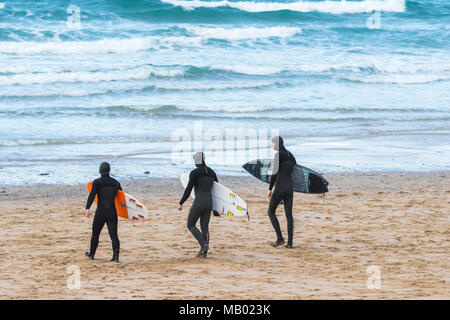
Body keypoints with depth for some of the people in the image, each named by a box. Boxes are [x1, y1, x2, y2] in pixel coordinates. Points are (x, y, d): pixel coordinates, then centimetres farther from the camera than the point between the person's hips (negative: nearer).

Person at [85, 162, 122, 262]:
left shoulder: (97, 182, -7)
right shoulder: (115, 182, 5)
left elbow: (92, 195, -19)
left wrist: (87, 208, -25)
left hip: (100, 213, -2)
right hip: (112, 213, 2)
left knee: (95, 233, 15)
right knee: (114, 235, -1)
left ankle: (91, 254, 28)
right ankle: (116, 255, -14)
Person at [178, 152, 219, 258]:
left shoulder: (194, 173, -9)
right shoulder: (211, 172, 12)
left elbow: (188, 190, -11)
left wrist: (181, 203, -2)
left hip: (199, 202, -6)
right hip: (209, 202, 6)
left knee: (190, 225, 8)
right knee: (205, 227, 10)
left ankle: (204, 245, -10)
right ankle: (204, 252, 4)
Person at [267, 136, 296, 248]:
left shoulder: (278, 155, -11)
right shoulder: (290, 155, 14)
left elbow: (275, 173, -16)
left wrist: (270, 189, -12)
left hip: (280, 187, -7)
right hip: (290, 187, 7)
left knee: (271, 212, 5)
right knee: (289, 215, 6)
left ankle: (280, 238, -4)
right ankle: (290, 242, 3)